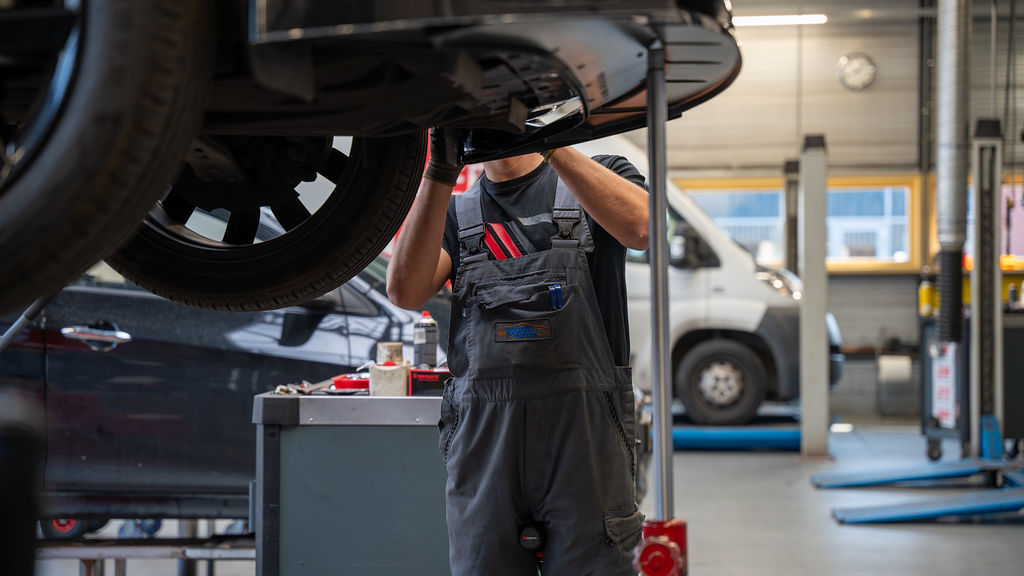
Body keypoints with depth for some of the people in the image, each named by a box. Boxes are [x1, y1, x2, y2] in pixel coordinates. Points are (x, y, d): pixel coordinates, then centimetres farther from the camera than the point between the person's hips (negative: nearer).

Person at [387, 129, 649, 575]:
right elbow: (405, 291, -2)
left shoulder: (599, 177, 11)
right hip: (482, 437, 3)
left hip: (585, 437, -2)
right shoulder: (454, 211, 17)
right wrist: (440, 171, -9)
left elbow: (639, 228, -13)